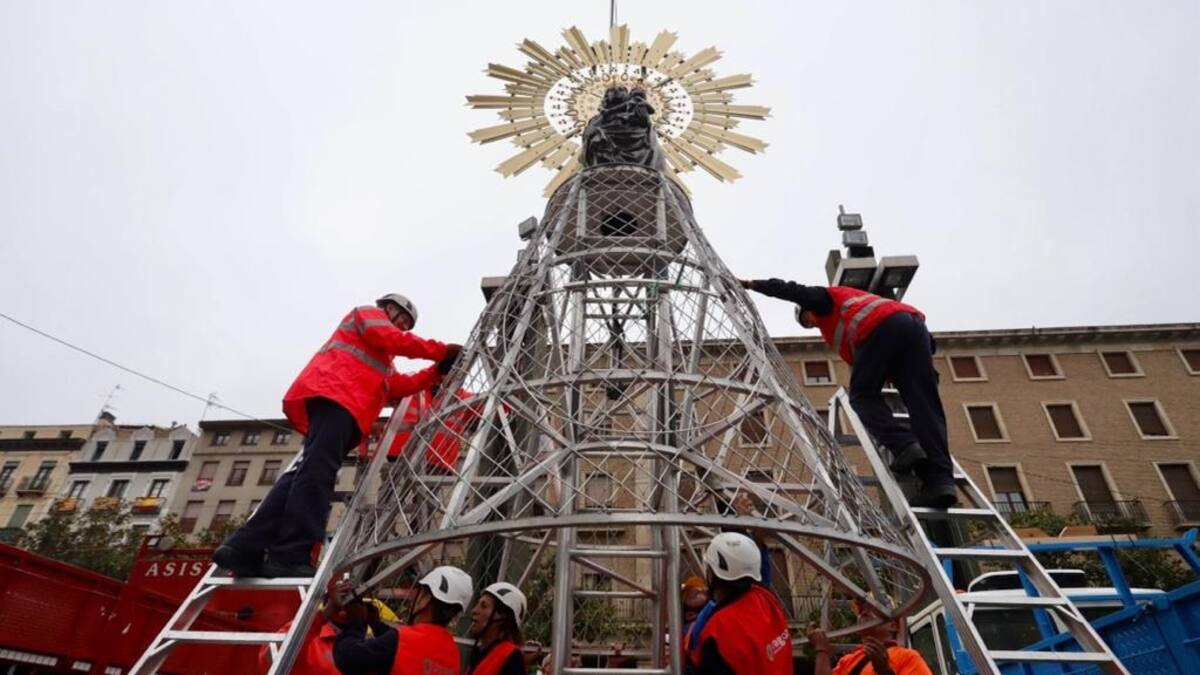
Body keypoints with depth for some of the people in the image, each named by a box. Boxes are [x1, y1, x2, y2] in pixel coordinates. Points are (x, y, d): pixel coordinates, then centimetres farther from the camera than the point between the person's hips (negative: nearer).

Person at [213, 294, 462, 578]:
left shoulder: (380, 360, 42)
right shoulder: (368, 314, 18)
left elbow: (398, 386, 24)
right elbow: (393, 340, -3)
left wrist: (436, 372, 17)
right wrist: (441, 351, 0)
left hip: (341, 399, 10)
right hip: (334, 393, -10)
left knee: (307, 473, -3)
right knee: (317, 471, -20)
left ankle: (245, 548, -9)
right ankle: (290, 556, -28)